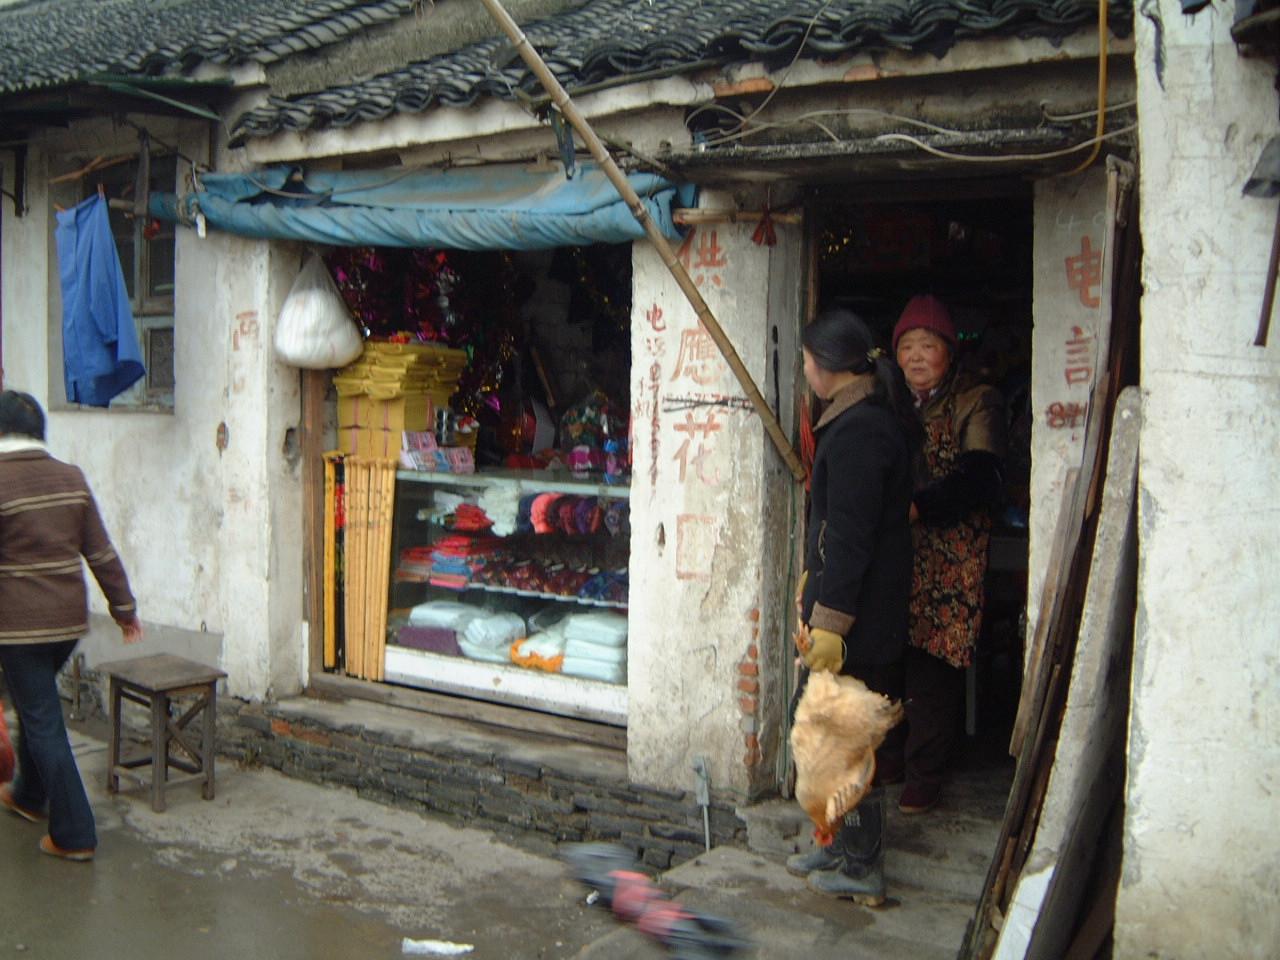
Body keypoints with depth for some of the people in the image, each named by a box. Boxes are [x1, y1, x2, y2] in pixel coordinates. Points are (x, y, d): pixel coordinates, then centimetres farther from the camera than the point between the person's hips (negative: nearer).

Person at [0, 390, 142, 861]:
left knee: (42, 721, 1)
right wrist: (124, 607, 13)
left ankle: (74, 835, 5)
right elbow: (101, 552, 6)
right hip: (69, 618, 6)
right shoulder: (70, 477, 3)